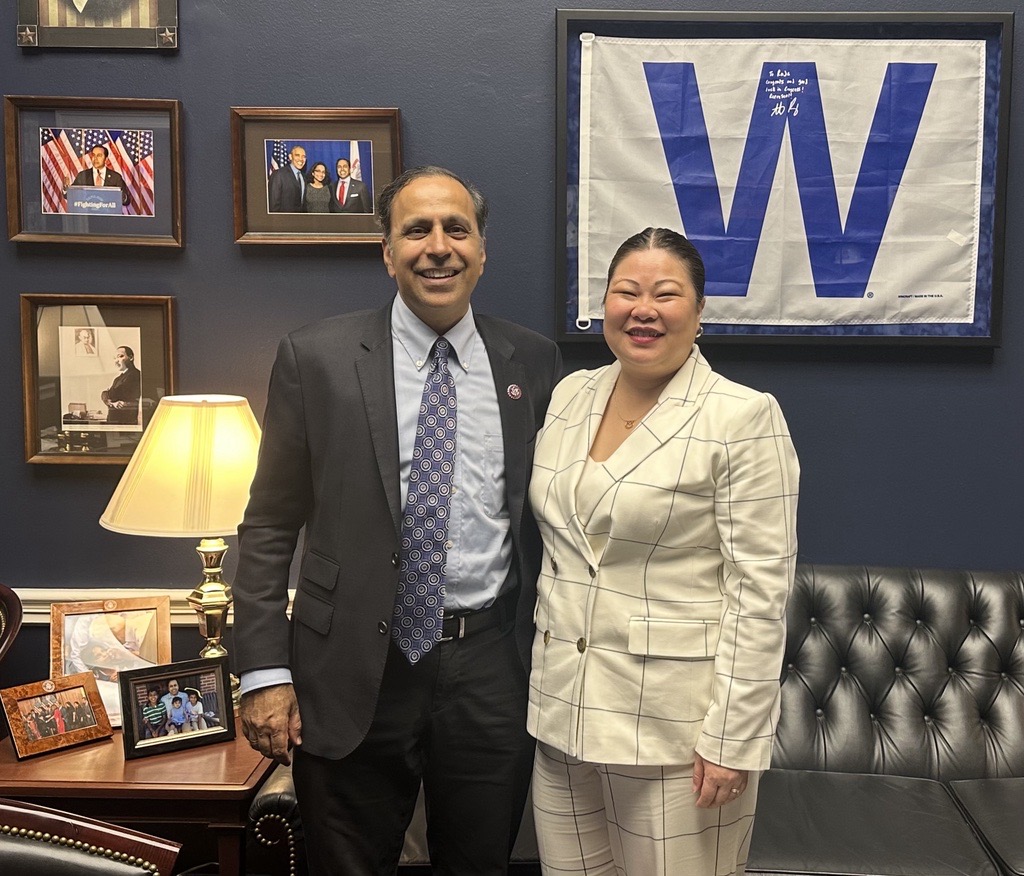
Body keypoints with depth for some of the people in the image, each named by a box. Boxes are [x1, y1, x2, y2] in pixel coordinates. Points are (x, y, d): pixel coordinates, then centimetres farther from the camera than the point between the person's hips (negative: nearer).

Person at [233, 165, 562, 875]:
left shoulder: (534, 362, 2)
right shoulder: (317, 358, -4)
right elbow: (269, 528, -2)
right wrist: (265, 672, -6)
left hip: (490, 671, 2)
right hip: (353, 672, -1)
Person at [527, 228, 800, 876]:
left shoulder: (744, 417, -11)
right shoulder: (569, 396, 6)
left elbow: (760, 595, -13)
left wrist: (732, 741, -14)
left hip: (677, 721, -5)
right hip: (563, 706, 5)